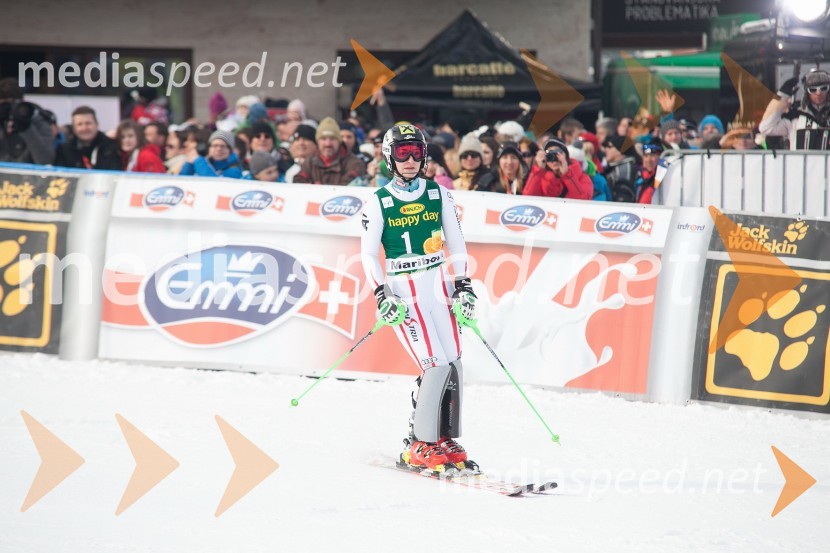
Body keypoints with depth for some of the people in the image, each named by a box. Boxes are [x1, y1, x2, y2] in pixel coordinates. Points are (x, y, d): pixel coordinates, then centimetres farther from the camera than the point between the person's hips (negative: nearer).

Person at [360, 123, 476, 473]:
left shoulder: (439, 195, 7)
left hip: (439, 286, 4)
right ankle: (420, 445, -5)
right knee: (435, 366, -15)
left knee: (454, 364, -2)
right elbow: (369, 254, -1)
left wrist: (463, 286, 4)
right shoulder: (378, 203, -2)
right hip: (403, 291, -4)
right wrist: (382, 297, -11)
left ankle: (448, 440, 9)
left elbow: (456, 243, 12)